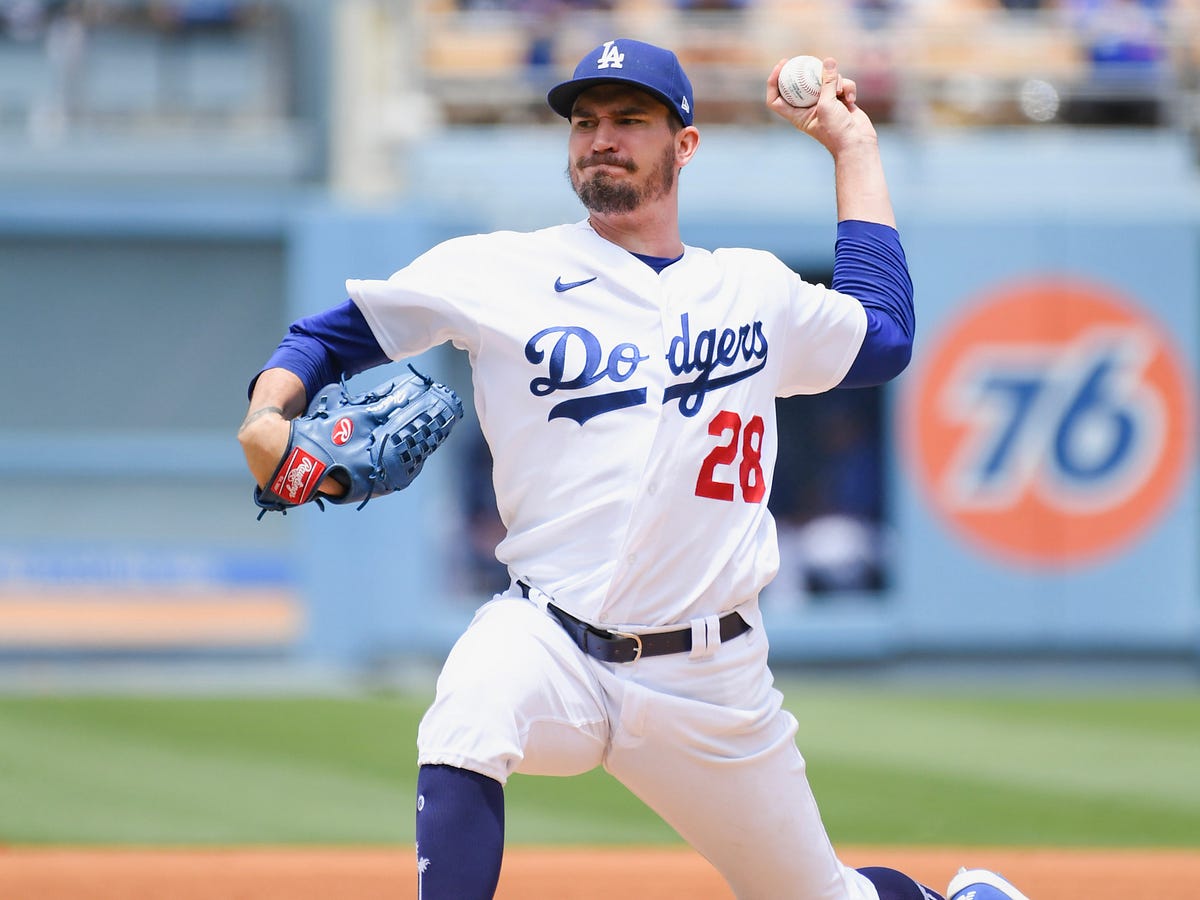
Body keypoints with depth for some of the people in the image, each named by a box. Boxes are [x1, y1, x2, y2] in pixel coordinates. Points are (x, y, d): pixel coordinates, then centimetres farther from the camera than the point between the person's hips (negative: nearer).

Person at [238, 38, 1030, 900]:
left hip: (716, 680, 2)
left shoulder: (756, 292, 11)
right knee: (474, 704, -38)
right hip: (550, 639, -2)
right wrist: (267, 417, -15)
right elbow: (331, 336, 7)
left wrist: (851, 145, 27)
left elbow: (883, 335, 27)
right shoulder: (500, 271, 3)